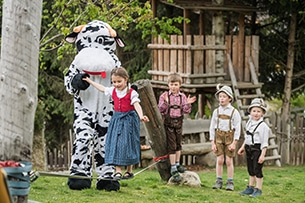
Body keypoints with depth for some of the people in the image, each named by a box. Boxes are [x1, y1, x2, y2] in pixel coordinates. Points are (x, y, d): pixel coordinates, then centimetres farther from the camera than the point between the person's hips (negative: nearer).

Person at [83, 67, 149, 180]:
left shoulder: (131, 93, -11)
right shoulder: (113, 91, 5)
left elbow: (137, 105, -22)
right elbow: (102, 88, 23)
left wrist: (141, 116, -40)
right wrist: (89, 81, 31)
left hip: (128, 120, -5)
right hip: (117, 120, 5)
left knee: (127, 144, 0)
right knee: (115, 144, -4)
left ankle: (129, 171, 14)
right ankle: (118, 171, -5)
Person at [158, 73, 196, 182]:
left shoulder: (182, 96, 4)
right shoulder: (164, 95, -6)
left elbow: (186, 111, 3)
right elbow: (160, 109, -12)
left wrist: (188, 104, -15)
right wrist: (165, 102, -28)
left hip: (178, 122, 4)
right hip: (168, 122, -4)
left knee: (178, 144, 14)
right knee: (172, 145, -4)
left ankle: (177, 164, 30)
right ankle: (173, 169, -1)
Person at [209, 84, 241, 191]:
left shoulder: (234, 112, -4)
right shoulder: (216, 111, 5)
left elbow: (237, 128, -4)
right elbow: (212, 127, 7)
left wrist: (234, 143, -10)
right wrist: (212, 143, 1)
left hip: (229, 136, -2)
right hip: (219, 135, 2)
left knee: (229, 161, -2)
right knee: (219, 160, 0)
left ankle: (230, 183, 4)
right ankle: (218, 181, 7)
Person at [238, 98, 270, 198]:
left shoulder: (263, 126, -14)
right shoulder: (249, 123, 10)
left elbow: (264, 143, -15)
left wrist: (262, 155, -19)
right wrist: (243, 147, 24)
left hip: (257, 149, -7)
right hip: (249, 148, 7)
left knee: (257, 170, -3)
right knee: (250, 170, 15)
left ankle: (258, 189, 4)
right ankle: (250, 188, 26)